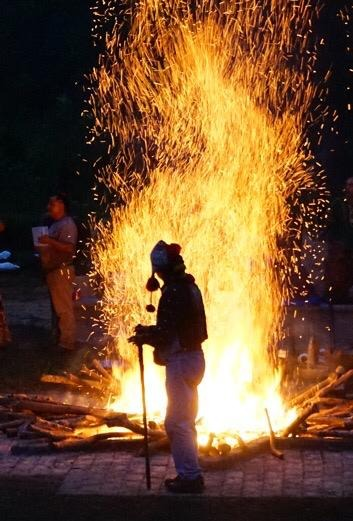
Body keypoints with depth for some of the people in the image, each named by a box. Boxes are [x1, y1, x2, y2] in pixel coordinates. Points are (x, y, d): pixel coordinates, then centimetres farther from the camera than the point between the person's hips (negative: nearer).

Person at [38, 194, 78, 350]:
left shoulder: (67, 225, -14)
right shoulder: (56, 224, 18)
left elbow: (69, 248, -25)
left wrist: (50, 241, -28)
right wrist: (43, 245, 14)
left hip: (62, 271, -11)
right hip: (53, 271, 11)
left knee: (64, 308, -8)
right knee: (58, 307, 16)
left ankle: (67, 342, -4)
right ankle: (62, 338, 24)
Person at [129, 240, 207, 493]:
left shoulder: (174, 292, -21)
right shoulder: (189, 286, 10)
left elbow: (166, 334, -22)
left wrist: (144, 336, -5)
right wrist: (150, 331, 13)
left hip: (181, 360, -10)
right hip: (192, 357, 10)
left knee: (178, 422, -4)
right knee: (183, 420, 17)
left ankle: (190, 476, 0)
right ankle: (189, 474, 23)